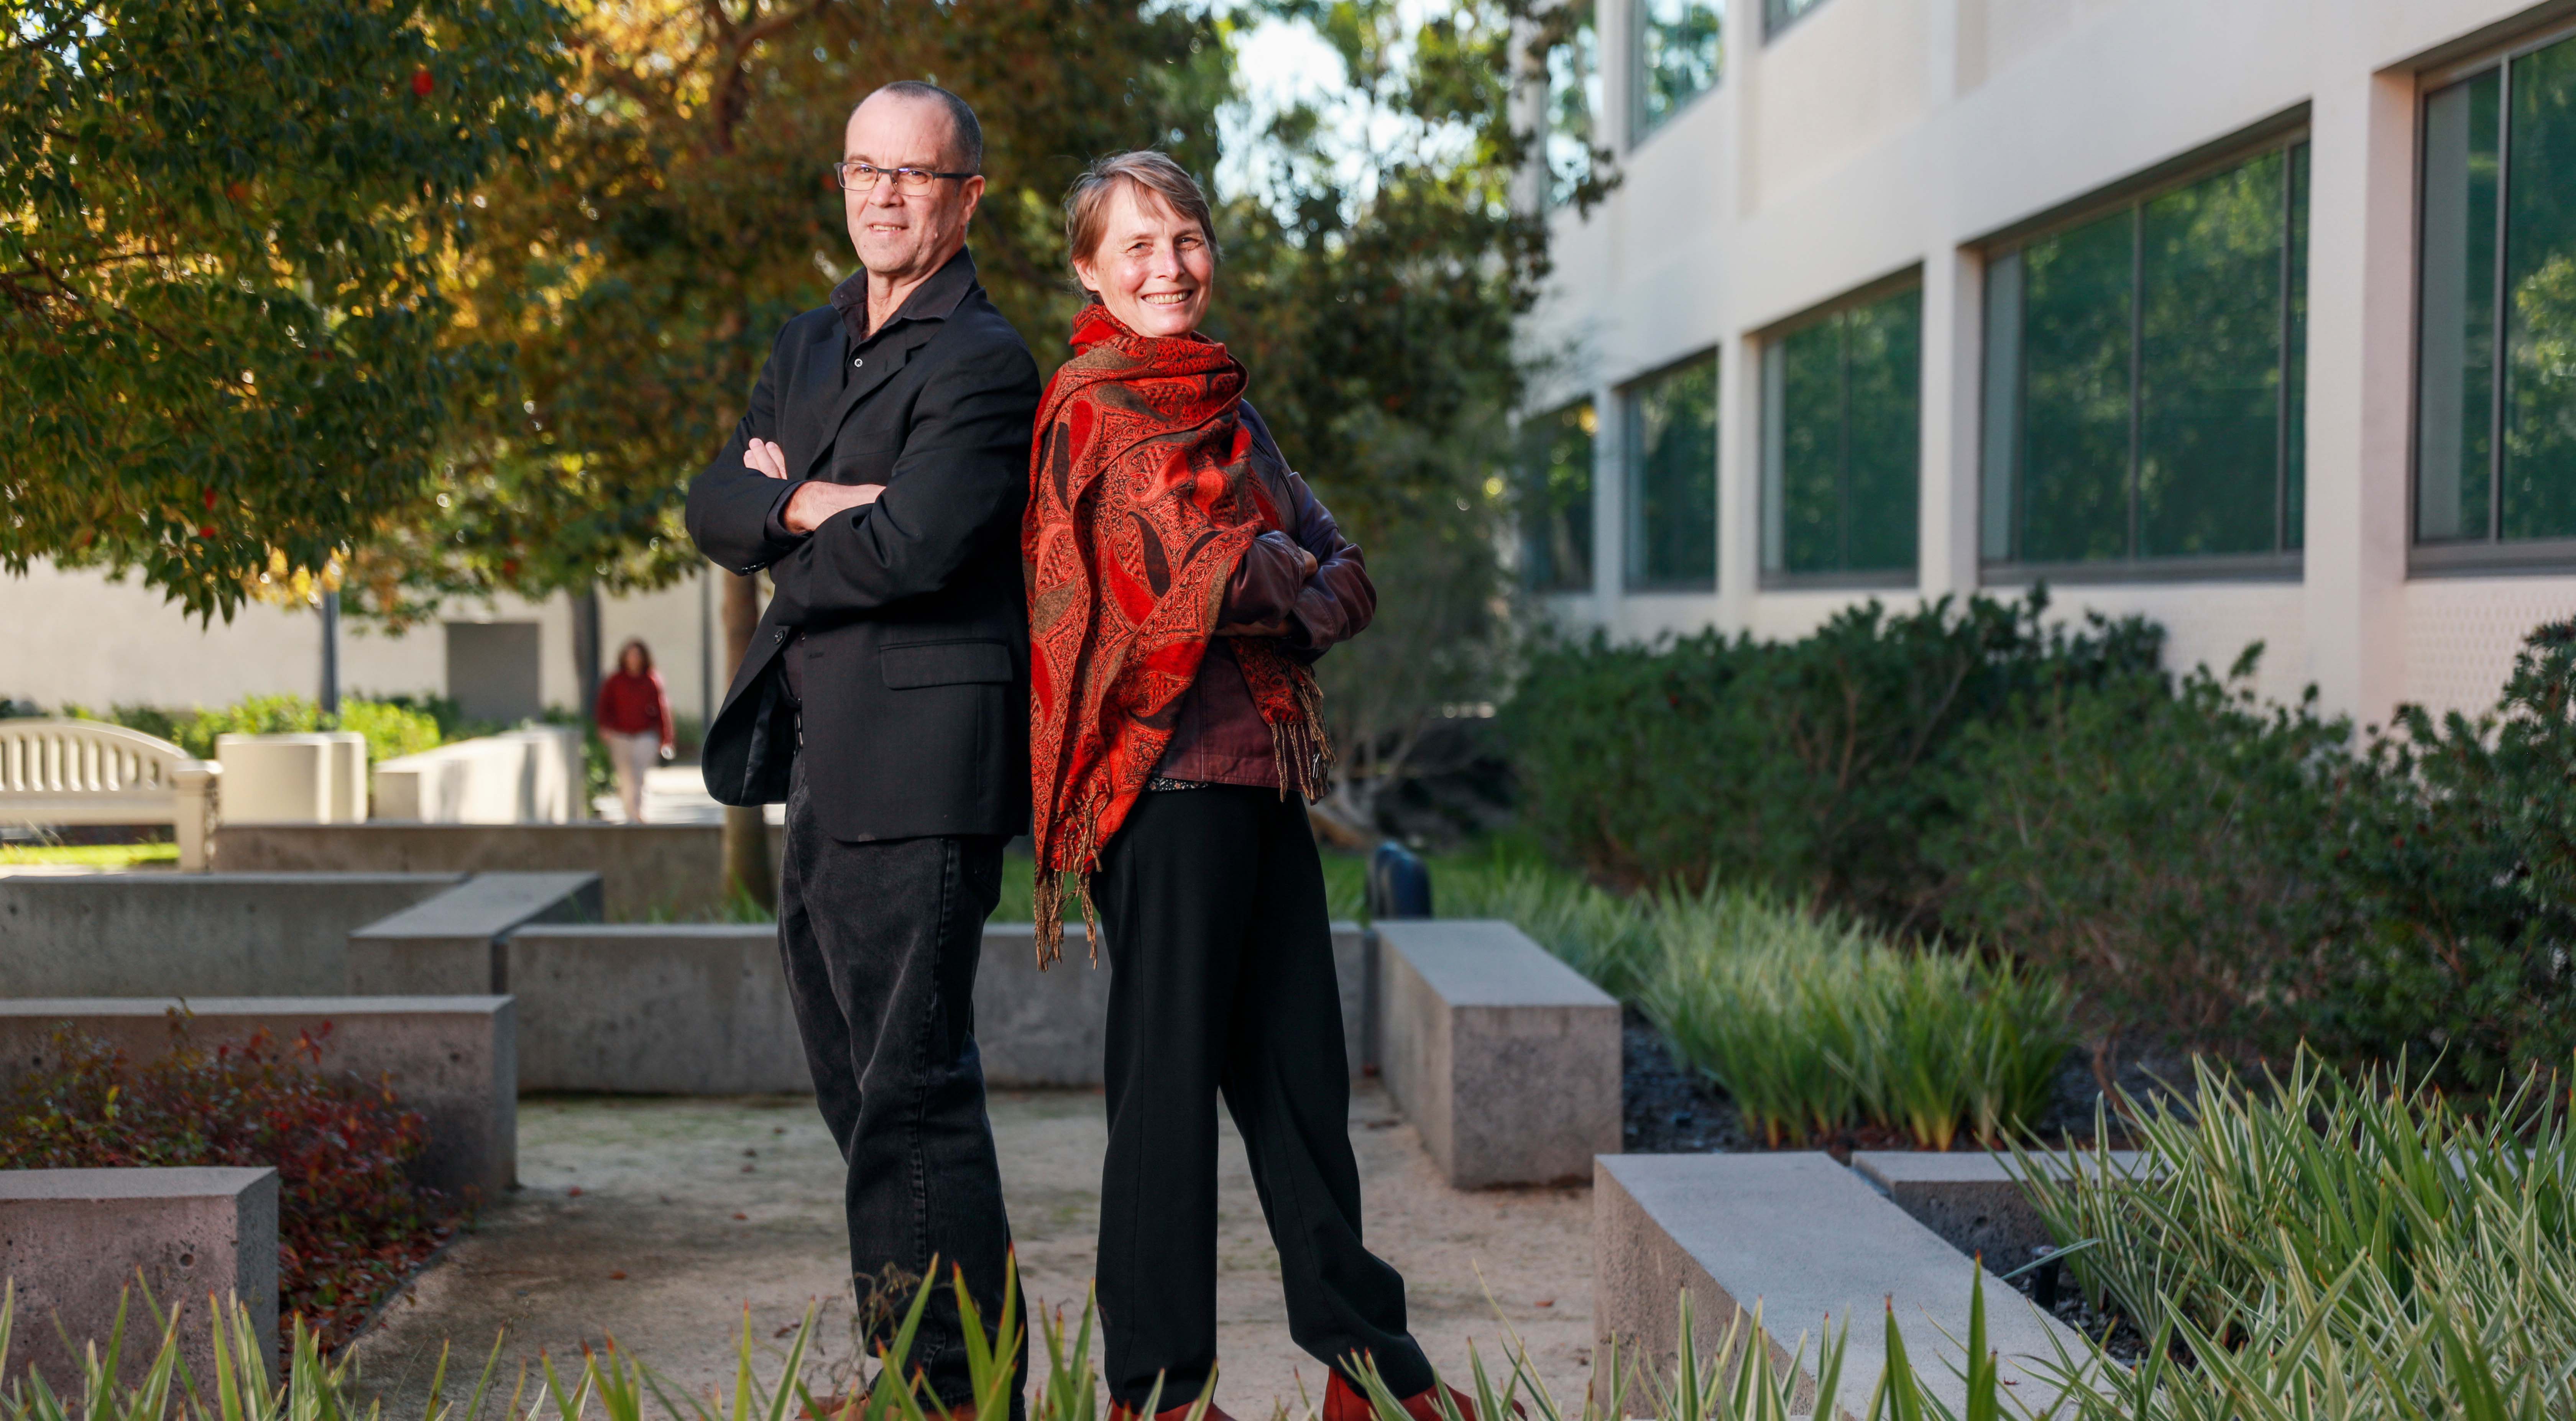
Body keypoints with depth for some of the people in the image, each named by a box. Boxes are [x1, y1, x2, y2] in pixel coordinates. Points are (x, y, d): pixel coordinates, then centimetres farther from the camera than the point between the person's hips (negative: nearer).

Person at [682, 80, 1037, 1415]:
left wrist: (783, 535, -4)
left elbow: (913, 545, -22)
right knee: (857, 1082, 16)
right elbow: (713, 504, 11)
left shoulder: (982, 363, -10)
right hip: (820, 764, 9)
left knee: (913, 1082, -8)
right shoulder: (810, 343, 19)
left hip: (918, 765, -9)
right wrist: (809, 504, -11)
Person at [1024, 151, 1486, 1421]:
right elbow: (1207, 574, -15)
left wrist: (1294, 582, -7)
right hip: (1170, 762, -8)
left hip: (1262, 763, 8)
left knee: (1298, 1065, 12)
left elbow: (1341, 572, 12)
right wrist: (1297, 576, 1)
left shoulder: (1221, 404, 19)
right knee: (1172, 1068, -2)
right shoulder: (1099, 407, -6)